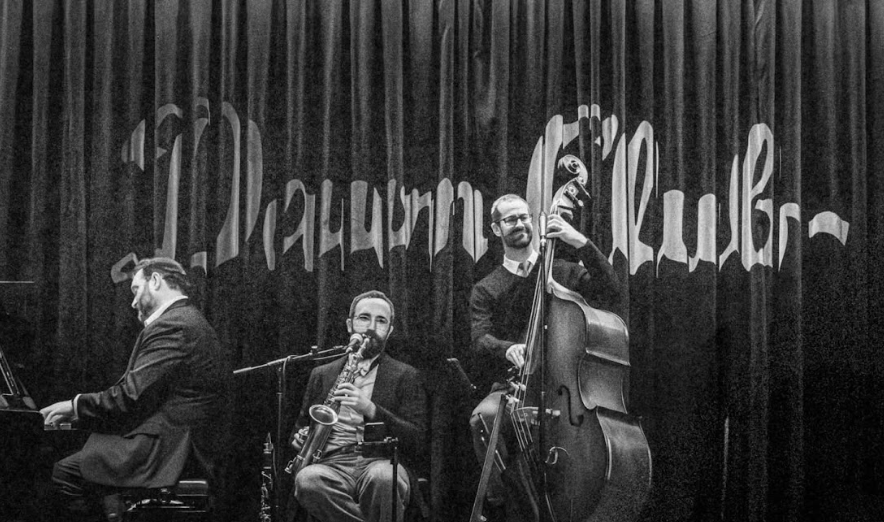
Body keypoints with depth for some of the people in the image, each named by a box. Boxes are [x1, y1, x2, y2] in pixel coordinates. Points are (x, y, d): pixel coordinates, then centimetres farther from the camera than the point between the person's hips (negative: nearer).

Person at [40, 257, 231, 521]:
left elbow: (130, 396, -18)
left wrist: (76, 405, -4)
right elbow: (137, 394, 18)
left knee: (63, 472, -13)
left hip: (172, 448, -11)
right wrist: (79, 410, 12)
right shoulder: (187, 320, 20)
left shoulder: (171, 326, -13)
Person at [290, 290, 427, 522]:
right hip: (332, 465, 2)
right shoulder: (322, 375, 22)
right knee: (307, 480, -36)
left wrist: (370, 409, -12)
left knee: (382, 478, -40)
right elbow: (301, 429, 29)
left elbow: (416, 444, 1)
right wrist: (300, 439, 4)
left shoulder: (405, 376, 13)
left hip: (381, 463, -2)